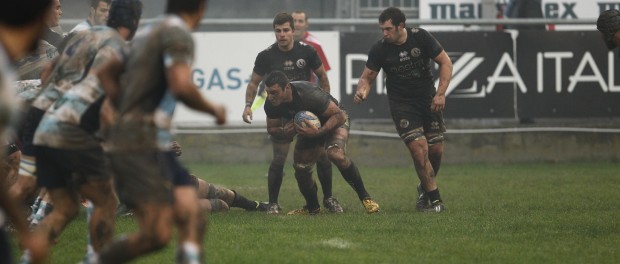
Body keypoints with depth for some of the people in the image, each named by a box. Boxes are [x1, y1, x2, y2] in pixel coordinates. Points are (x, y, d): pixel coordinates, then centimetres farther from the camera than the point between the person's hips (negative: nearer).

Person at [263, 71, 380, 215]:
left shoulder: (309, 94, -39)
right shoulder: (271, 104, -21)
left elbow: (339, 115, -30)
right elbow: (271, 128, -3)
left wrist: (318, 132, -43)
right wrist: (284, 131, -27)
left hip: (334, 120, -6)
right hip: (309, 127, 7)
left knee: (336, 154, -34)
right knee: (301, 170, 1)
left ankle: (364, 197, -19)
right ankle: (312, 207, 30)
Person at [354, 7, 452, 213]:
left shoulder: (421, 38, -11)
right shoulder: (380, 49, -11)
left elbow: (445, 63, -5)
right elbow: (367, 76, -3)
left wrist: (440, 93, -14)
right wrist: (362, 90, -27)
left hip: (428, 100, 2)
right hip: (401, 104, -2)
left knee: (436, 150, 3)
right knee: (419, 149, -16)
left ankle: (426, 188, 32)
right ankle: (435, 200, -6)